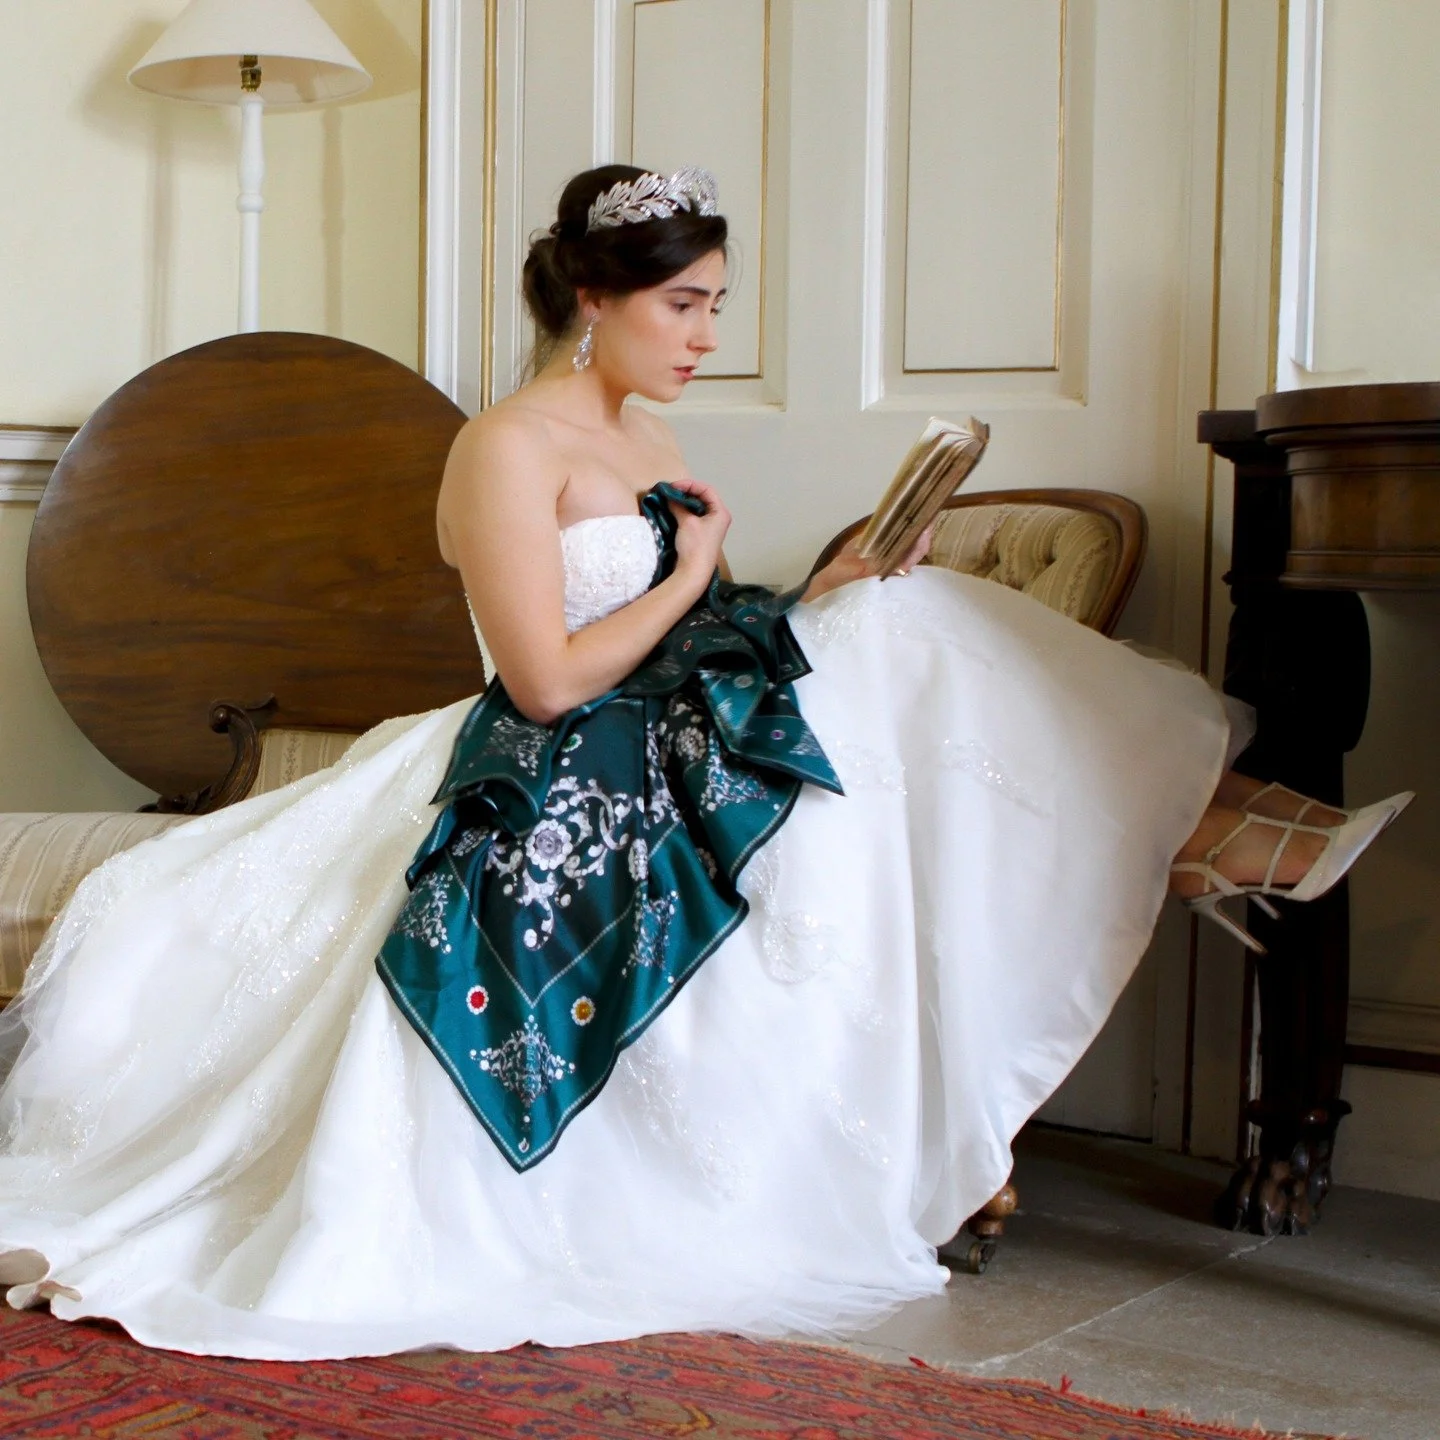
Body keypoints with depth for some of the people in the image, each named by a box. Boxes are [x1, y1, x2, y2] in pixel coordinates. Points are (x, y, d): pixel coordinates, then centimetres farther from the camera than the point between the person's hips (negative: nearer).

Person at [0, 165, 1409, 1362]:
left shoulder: (646, 439, 14)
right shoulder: (510, 448, -14)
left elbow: (691, 636, 13)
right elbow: (549, 677, -20)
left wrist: (821, 592, -1)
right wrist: (693, 577, -10)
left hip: (680, 764, 8)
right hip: (559, 820, -8)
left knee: (905, 631, -6)